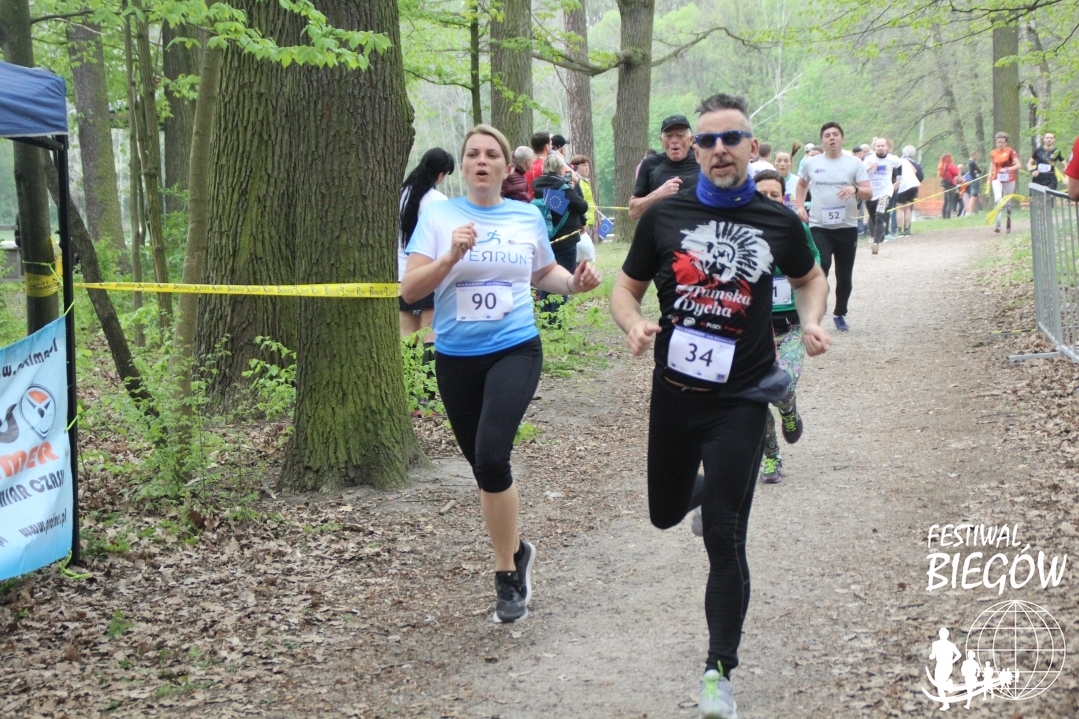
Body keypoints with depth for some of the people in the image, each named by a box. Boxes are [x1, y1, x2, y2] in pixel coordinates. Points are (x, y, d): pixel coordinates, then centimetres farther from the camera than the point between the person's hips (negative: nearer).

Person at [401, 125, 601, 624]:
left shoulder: (528, 217, 4)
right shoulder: (439, 216, -1)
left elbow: (544, 272, 23)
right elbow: (409, 290, -9)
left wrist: (575, 283, 2)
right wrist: (452, 256, -23)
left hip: (515, 349, -1)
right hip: (456, 357, 2)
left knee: (491, 456, -21)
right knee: (484, 467, 11)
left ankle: (506, 572, -4)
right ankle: (515, 552, 38)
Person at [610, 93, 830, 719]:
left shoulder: (778, 222, -1)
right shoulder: (665, 215, -2)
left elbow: (810, 277, 18)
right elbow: (628, 287, 6)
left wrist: (813, 321, -3)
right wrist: (634, 325, -16)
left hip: (739, 401, -2)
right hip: (673, 393, 2)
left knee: (724, 539, -6)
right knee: (665, 514, 20)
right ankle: (707, 489, 58)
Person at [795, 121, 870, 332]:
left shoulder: (854, 164, 2)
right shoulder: (812, 164, 6)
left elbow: (868, 192, -5)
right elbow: (802, 184, 25)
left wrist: (855, 189, -27)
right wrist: (800, 206, 11)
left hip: (847, 227, 1)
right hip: (819, 227, -1)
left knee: (844, 276, 9)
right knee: (820, 269, -18)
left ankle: (840, 314, 28)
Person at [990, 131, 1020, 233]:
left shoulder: (1010, 151, -8)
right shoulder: (993, 153, 3)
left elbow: (1018, 165, -15)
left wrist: (1007, 169, -28)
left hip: (1009, 180, -1)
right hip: (997, 179, 1)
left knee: (1007, 202, 10)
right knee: (998, 200, -21)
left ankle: (1009, 222, 31)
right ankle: (998, 224, -25)